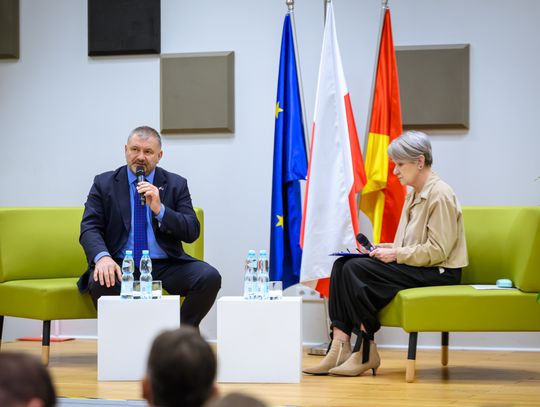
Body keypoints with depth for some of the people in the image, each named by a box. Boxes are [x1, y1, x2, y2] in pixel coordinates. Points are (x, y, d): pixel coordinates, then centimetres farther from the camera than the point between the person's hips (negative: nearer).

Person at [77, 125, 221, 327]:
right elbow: (90, 228, -2)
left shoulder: (176, 184, 8)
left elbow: (192, 232, 0)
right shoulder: (104, 183, 8)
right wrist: (102, 256, -24)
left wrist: (159, 209, -17)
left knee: (209, 277, -25)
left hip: (165, 266, 1)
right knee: (100, 281, -35)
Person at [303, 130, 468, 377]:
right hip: (415, 266, 9)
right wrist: (388, 248, 4)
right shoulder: (413, 195, 17)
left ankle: (366, 353, -15)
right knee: (342, 265, -9)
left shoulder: (440, 195, -12)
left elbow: (437, 250, -18)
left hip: (439, 273, -9)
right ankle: (339, 345, -20)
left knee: (356, 270, -22)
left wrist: (396, 254, -17)